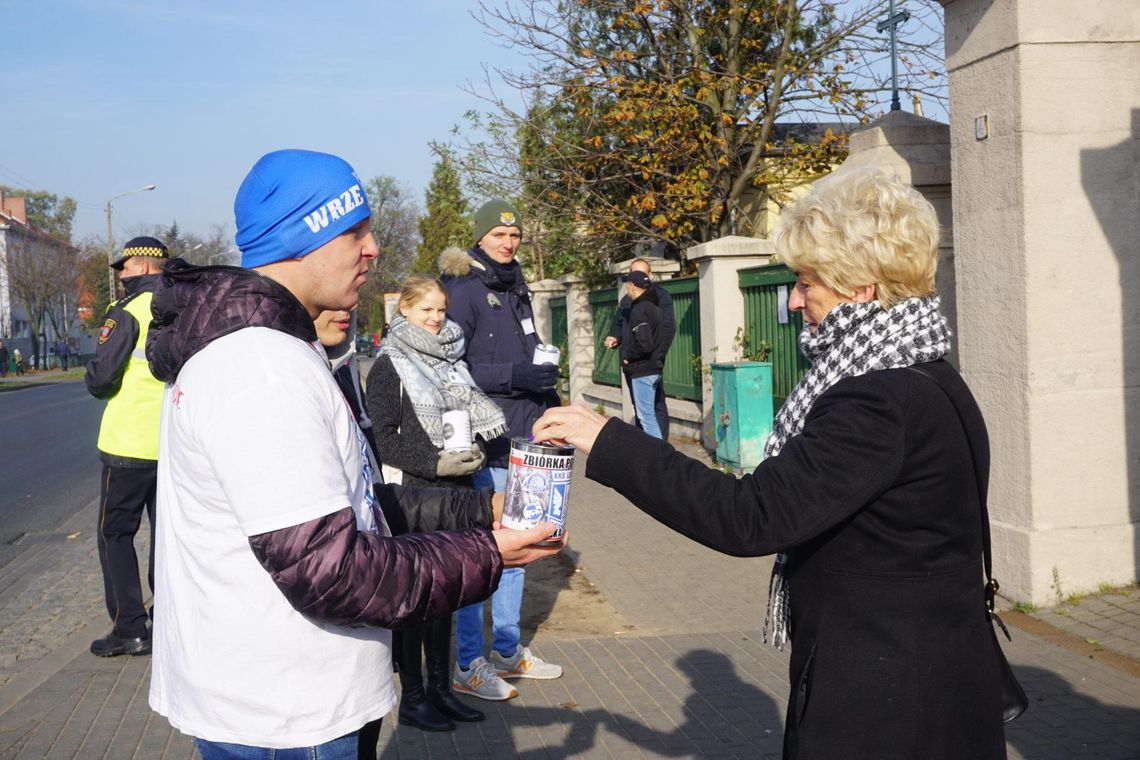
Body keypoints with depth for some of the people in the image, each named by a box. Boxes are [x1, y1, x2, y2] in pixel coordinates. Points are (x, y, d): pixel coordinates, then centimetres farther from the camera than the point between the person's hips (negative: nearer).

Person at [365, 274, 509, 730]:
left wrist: (472, 450, 2)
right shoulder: (389, 366, -6)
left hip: (454, 494, 6)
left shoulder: (451, 359, 13)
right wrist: (434, 462, -20)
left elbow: (474, 416, 21)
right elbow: (383, 436, -13)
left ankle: (440, 688, 23)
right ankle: (412, 697, 12)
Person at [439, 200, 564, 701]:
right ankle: (468, 664, 9)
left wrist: (546, 390, 12)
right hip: (486, 443, -8)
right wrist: (513, 375, -23)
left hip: (524, 438, 8)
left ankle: (508, 650, 29)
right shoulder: (462, 290, -10)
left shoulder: (516, 289, 16)